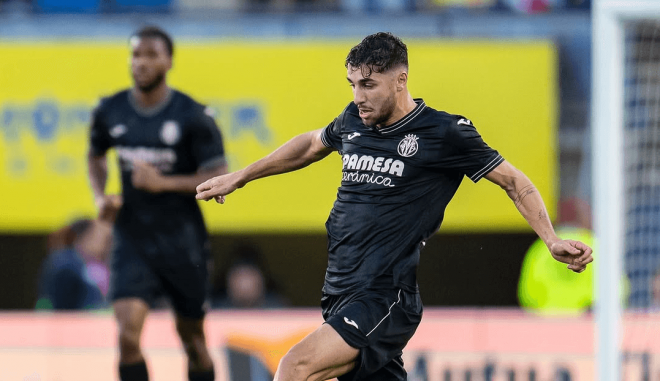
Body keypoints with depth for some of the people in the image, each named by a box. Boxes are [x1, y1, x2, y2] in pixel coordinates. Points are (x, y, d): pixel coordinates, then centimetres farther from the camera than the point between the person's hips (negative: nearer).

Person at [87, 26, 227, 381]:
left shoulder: (193, 116, -10)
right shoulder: (110, 111, 0)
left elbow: (219, 179, -11)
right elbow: (95, 157, 20)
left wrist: (163, 182, -21)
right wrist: (99, 196, 1)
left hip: (182, 240, -2)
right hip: (132, 236, 2)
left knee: (192, 337, 12)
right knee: (128, 334, -16)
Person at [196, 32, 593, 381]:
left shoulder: (444, 133, -6)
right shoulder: (353, 121, 11)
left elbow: (514, 181, 2)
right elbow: (311, 145, 32)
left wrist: (552, 240, -9)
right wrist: (240, 177, 39)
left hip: (386, 301, -7)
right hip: (340, 298, 7)